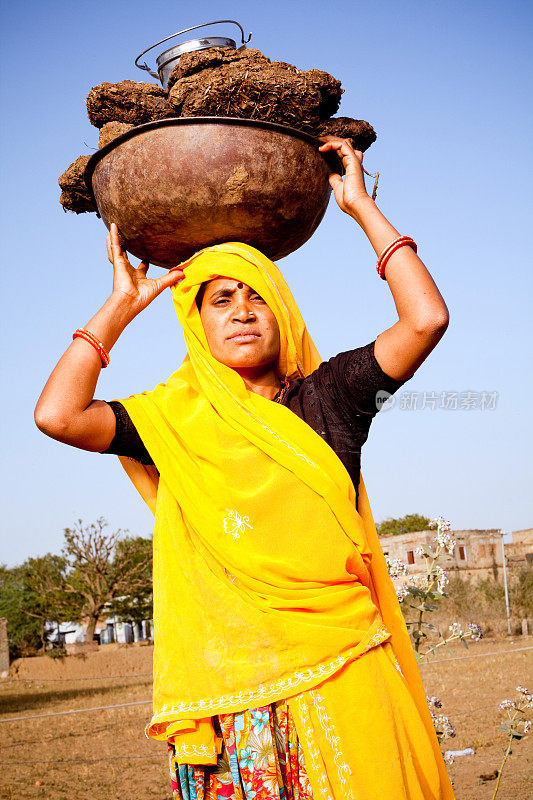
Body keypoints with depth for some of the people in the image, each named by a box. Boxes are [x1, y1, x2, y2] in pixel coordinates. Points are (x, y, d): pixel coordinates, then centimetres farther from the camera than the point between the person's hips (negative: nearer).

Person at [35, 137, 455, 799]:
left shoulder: (325, 396, 8)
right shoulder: (172, 418, 9)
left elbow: (426, 319, -4)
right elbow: (57, 415, -5)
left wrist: (360, 205, 4)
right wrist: (122, 304, 6)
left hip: (342, 665, 0)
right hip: (227, 675, 0)